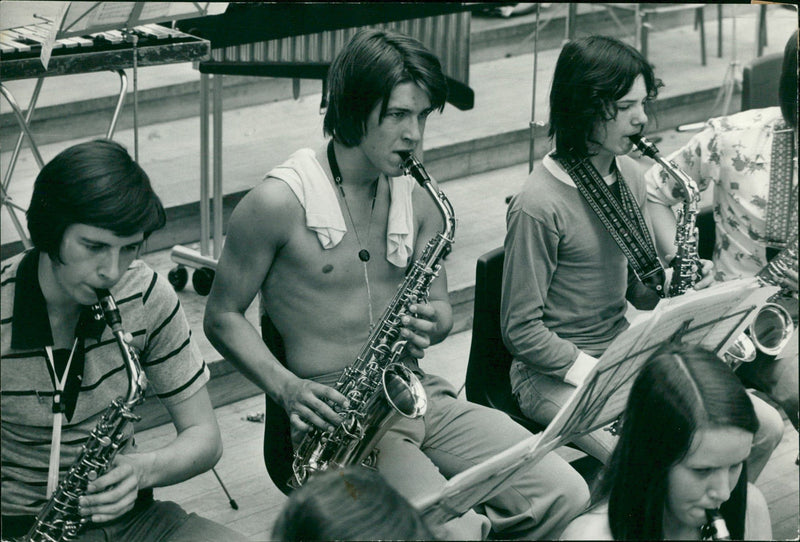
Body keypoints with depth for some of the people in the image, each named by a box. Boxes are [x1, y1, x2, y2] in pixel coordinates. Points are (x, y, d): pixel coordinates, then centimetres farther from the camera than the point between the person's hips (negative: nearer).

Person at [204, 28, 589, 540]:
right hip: (337, 411, -6)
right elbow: (223, 316, -3)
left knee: (566, 496, -10)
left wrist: (430, 323, -9)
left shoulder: (418, 197, 9)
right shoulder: (279, 202, -9)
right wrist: (288, 388, -18)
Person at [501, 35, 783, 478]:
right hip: (555, 373, -8)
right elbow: (521, 330, -16)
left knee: (767, 427, -4)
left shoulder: (629, 175, 6)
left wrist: (672, 284, -6)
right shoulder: (538, 205, -20)